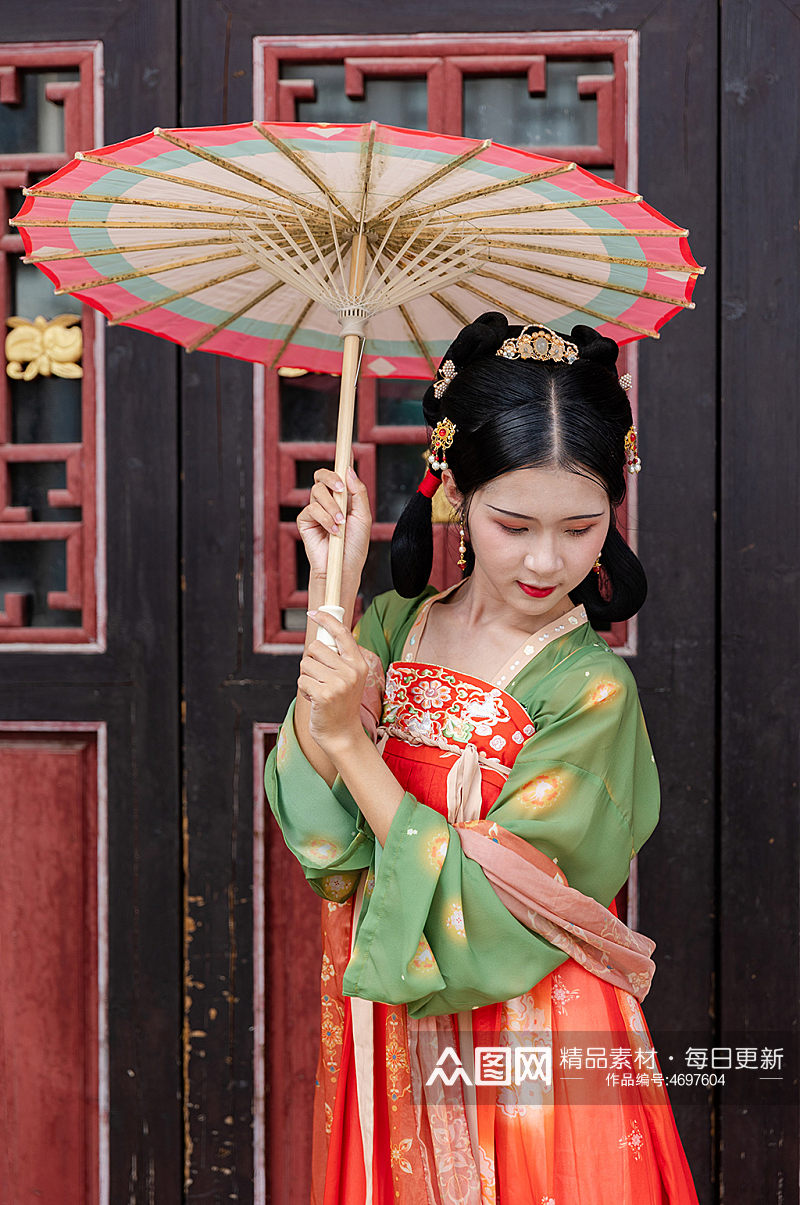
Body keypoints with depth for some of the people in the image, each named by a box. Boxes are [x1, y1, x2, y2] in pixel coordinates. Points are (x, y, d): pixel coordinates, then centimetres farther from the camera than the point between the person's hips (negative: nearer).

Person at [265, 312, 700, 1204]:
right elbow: (317, 830, -15)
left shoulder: (591, 688, -17)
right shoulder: (395, 626, -3)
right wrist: (332, 592, -17)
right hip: (389, 1042, 5)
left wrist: (349, 741, -21)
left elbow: (480, 914, -19)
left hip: (530, 1056, -4)